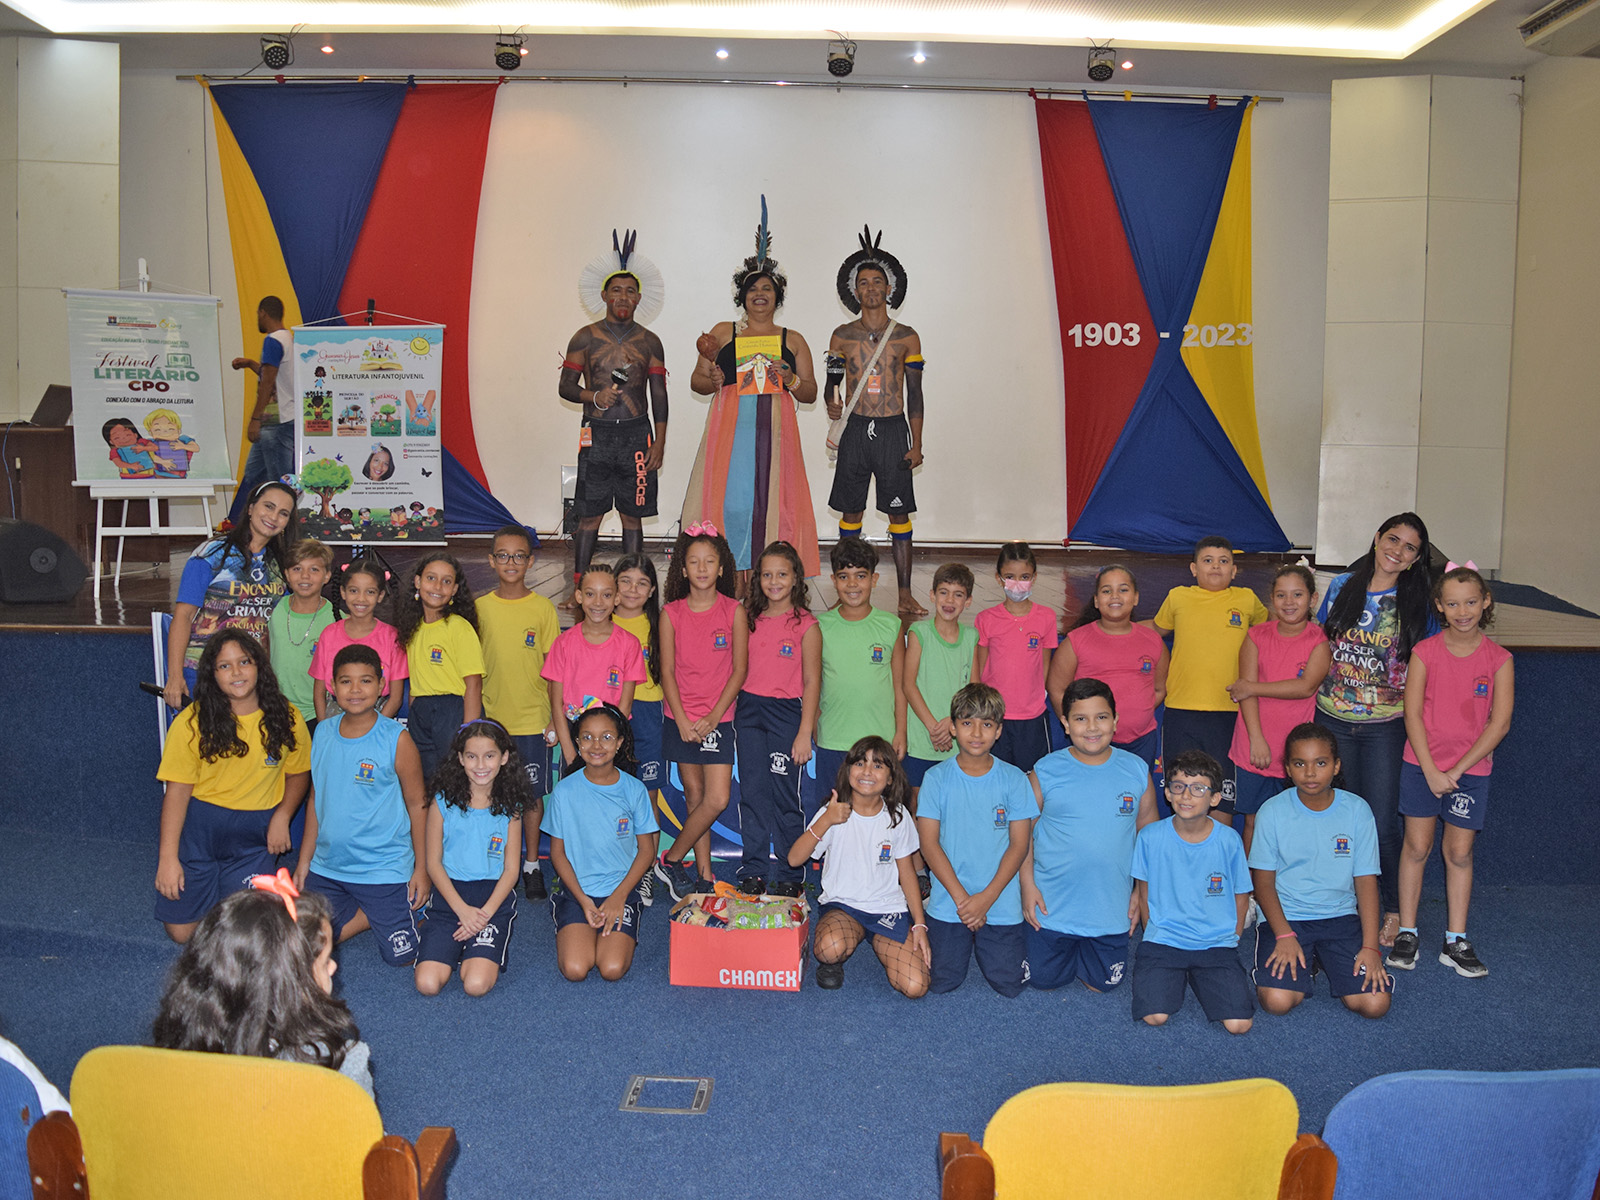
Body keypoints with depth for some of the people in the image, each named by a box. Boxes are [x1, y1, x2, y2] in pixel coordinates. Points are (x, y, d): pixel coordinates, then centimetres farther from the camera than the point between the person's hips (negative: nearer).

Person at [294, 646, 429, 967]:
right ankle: (368, 914, 23)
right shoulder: (323, 733, 2)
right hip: (326, 868, 4)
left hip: (385, 868, -4)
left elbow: (417, 805, -6)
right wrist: (304, 861, 11)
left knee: (401, 957, -5)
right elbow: (316, 799, 11)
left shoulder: (396, 739, -11)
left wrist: (422, 869, -7)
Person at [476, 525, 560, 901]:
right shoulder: (480, 608, 2)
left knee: (532, 794, 5)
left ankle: (532, 865, 20)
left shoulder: (543, 609, -1)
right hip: (490, 719, 1)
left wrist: (556, 718, -2)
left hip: (532, 720, -1)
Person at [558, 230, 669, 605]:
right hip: (597, 434, -1)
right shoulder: (585, 338, 4)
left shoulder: (649, 342, 8)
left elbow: (659, 396, 8)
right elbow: (566, 386, 6)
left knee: (632, 515, 4)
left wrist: (659, 443, 1)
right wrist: (593, 396, -14)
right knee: (589, 516, -2)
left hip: (637, 434, 1)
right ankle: (578, 588, 6)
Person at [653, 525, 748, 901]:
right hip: (680, 719, 1)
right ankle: (705, 874, 17)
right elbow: (667, 671, 0)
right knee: (694, 796, 6)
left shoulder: (734, 611, -3)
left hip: (718, 719, -1)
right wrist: (682, 721, -9)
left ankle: (671, 860, 9)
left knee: (718, 799, -8)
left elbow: (739, 670, -3)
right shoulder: (671, 613, 0)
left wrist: (712, 718, -10)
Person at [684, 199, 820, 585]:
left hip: (774, 429, 0)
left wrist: (791, 380, -6)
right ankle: (734, 586, -4)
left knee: (771, 501, -6)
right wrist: (712, 381, -6)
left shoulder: (792, 340, 14)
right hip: (731, 428, 0)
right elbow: (696, 380, 15)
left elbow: (811, 393, 13)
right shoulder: (722, 333, 14)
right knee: (731, 500, -8)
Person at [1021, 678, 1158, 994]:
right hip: (1052, 905, -1)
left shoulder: (1136, 770, -2)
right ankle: (1064, 947, 36)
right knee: (1043, 979, 4)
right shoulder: (1046, 770, -7)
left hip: (1112, 907, 1)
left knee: (1104, 984, 8)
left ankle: (1086, 950, 39)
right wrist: (1027, 884, -6)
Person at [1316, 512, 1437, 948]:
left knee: (1382, 824, -2)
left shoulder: (1416, 603, -2)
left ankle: (1394, 911, 16)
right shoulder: (1341, 586, 3)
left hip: (1384, 727, -2)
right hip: (1332, 719, 2)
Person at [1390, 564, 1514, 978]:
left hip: (1471, 769, 0)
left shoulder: (1498, 659, -4)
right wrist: (1431, 772, -12)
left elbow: (1499, 724, -7)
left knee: (1459, 853, 5)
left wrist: (1456, 770, -12)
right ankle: (1407, 933, 15)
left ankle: (1456, 942, 15)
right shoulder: (1424, 652, -5)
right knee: (1416, 847, 5)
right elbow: (1412, 714, -6)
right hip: (1422, 765, 0)